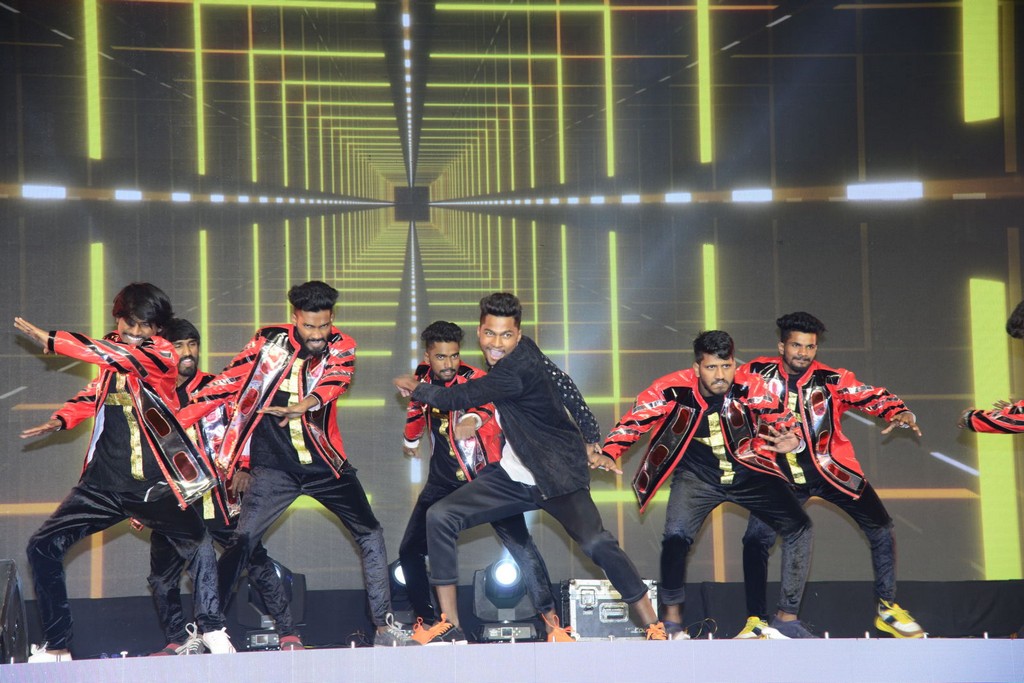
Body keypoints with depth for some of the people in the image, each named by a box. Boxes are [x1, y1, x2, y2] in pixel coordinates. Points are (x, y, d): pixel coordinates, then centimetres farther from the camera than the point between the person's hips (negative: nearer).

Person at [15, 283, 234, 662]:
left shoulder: (163, 354, -7)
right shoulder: (112, 351, 9)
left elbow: (123, 357, -24)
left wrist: (51, 340, -21)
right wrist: (60, 420, 0)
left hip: (152, 485, -4)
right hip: (103, 482, 4)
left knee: (198, 546, -9)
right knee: (42, 546, 2)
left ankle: (212, 631, 9)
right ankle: (57, 646, 8)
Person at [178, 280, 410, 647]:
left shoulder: (341, 348, -1)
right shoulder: (268, 341, -2)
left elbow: (332, 383, -21)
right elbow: (229, 381, 1)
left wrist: (305, 405, -43)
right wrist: (180, 418, -3)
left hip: (325, 462, 2)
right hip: (274, 465, -2)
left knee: (370, 534, 3)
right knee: (241, 541, -13)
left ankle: (384, 626, 13)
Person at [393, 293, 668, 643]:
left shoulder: (517, 372, -24)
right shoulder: (524, 352, 1)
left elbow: (457, 398, -20)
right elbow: (562, 382, 10)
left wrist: (416, 388, -1)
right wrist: (590, 437, 15)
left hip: (557, 477, -9)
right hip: (513, 477, 9)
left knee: (595, 543, -27)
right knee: (439, 517, -6)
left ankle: (653, 626, -14)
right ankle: (450, 625, -3)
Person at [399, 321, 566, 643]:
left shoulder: (474, 378, -17)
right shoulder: (424, 377, 0)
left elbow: (490, 404, -40)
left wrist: (475, 419, -62)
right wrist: (410, 440, 40)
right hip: (444, 481, 5)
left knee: (520, 545, -18)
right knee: (410, 551, 3)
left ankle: (551, 620, -10)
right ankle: (427, 622, 21)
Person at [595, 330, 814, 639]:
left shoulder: (749, 387, -18)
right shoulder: (673, 389, -21)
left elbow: (778, 416, -5)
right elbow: (634, 421, -8)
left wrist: (791, 438, -26)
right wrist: (609, 453, -20)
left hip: (748, 470, 2)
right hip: (698, 476, -2)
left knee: (798, 525, -7)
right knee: (676, 536, -25)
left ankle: (787, 619, 5)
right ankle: (672, 622, -4)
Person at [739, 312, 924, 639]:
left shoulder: (831, 379, -11)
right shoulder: (761, 373, -7)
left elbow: (872, 396, -13)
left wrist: (899, 413, -31)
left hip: (831, 469, 0)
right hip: (783, 475, 0)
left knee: (881, 529, 0)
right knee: (756, 539, -10)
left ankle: (888, 610, 16)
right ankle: (755, 621, 1)